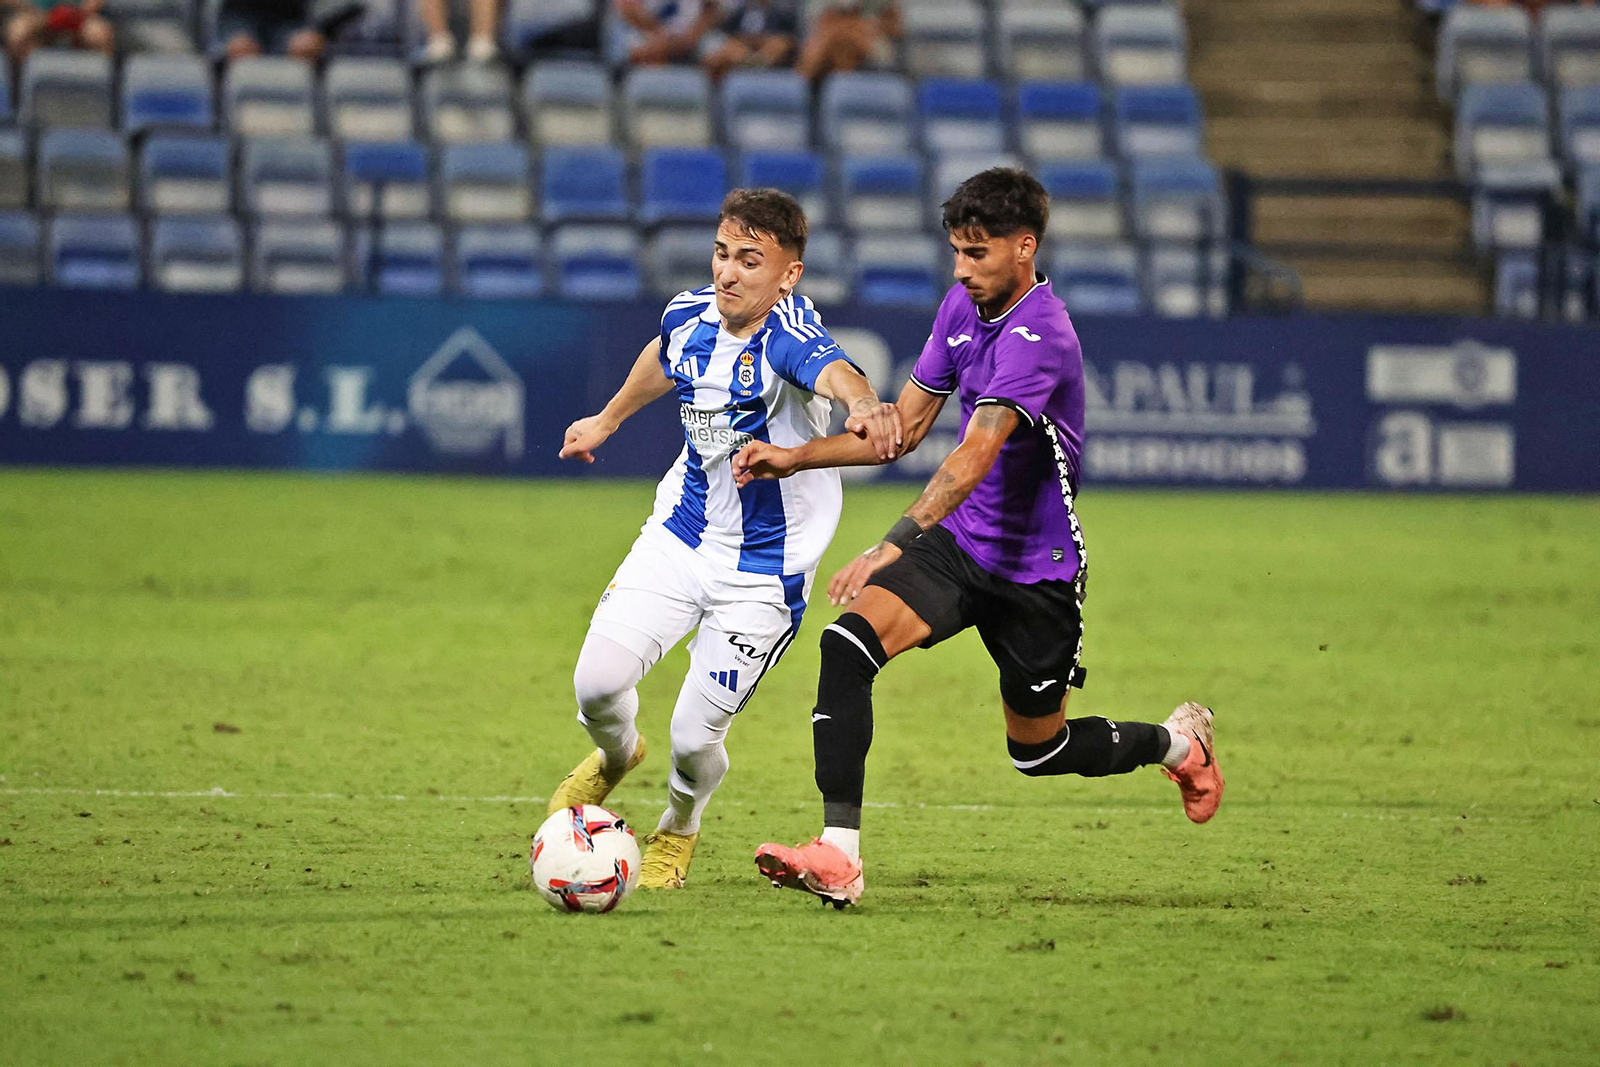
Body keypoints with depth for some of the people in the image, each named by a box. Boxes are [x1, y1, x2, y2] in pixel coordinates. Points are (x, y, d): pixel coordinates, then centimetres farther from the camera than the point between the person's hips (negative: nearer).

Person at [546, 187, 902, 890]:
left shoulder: (787, 335, -25)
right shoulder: (690, 315, -5)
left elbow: (833, 372, -50)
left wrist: (865, 406, -74)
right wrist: (606, 420, 37)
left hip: (764, 570, -5)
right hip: (681, 535, 5)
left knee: (694, 737, -3)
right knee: (598, 681, -12)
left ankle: (678, 829, 33)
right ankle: (615, 755, 26)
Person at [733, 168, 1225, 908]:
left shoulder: (1038, 337, -26)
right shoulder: (962, 306, 1)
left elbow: (973, 459, -38)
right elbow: (904, 426, 10)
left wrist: (890, 547, -48)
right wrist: (796, 457, -2)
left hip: (1034, 568, -6)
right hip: (957, 543, 6)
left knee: (1039, 751, 11)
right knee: (847, 642, -21)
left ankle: (1178, 743, 42)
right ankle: (838, 856, -24)